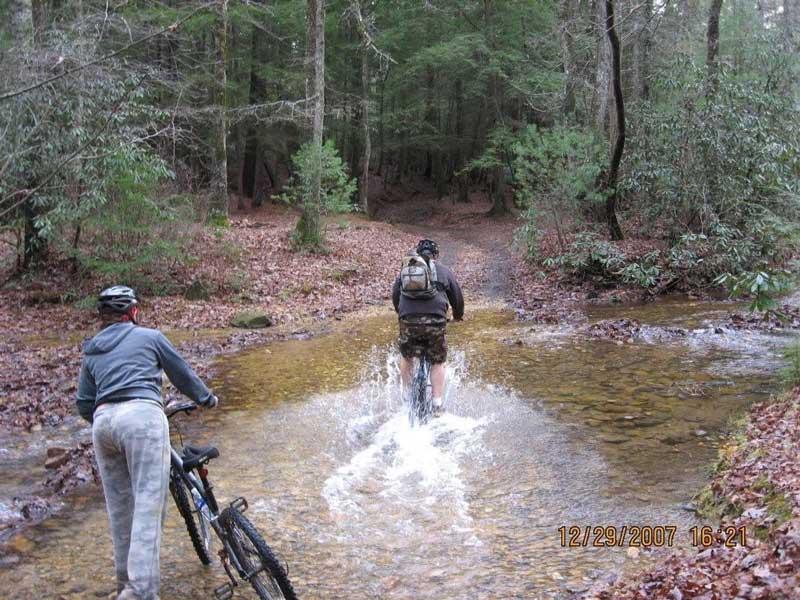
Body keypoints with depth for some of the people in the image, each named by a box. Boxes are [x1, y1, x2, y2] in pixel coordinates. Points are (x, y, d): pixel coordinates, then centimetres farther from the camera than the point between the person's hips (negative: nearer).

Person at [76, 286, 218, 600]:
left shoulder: (91, 352, 25)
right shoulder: (149, 337, 14)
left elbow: (84, 404, 22)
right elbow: (181, 373, 21)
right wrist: (206, 398, 37)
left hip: (102, 421, 5)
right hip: (142, 415, -5)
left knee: (119, 508, 14)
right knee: (148, 504, -9)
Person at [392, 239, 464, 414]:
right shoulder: (444, 271, 16)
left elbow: (395, 295, 24)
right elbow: (457, 298, 20)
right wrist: (458, 315, 40)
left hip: (409, 320, 1)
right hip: (435, 320, -1)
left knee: (406, 356, 25)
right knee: (437, 362, 13)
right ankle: (437, 405, 6)